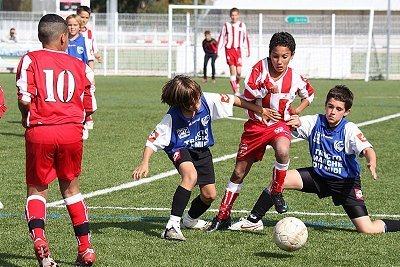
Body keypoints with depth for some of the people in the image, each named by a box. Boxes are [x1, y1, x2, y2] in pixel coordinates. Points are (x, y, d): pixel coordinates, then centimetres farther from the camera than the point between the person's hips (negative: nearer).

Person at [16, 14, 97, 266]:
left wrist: (25, 118, 11)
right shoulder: (80, 66, 11)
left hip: (39, 132, -2)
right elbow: (90, 107, 10)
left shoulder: (30, 60, 2)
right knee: (71, 188, 19)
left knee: (36, 189, 12)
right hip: (72, 131, 2)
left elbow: (25, 99, -9)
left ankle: (38, 237, -14)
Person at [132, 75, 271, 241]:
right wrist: (144, 164, -40)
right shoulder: (172, 118, -30)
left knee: (210, 195, 2)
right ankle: (172, 226, -38)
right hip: (180, 150, -5)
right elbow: (153, 141, -26)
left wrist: (260, 111, -4)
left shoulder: (207, 101, -24)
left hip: (202, 150, 5)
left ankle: (190, 219, 36)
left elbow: (234, 100, -11)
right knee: (191, 175, -37)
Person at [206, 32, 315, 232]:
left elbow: (309, 94, 12)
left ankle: (276, 192, -13)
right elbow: (248, 92, -16)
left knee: (282, 151, -37)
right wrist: (266, 89, -29)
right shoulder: (260, 67, -10)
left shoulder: (295, 78, -8)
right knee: (239, 173, 6)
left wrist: (297, 110, -2)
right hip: (256, 124, 1)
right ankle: (223, 216, 20)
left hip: (279, 124, -1)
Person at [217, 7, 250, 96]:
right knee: (232, 70, -9)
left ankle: (237, 84, 27)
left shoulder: (242, 25, 3)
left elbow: (245, 38, 8)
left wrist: (247, 51, 7)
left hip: (238, 50, 0)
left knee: (239, 71, -4)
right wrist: (217, 50, 3)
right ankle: (236, 91, -7)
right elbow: (221, 38, 7)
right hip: (229, 50, 0)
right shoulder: (226, 25, 3)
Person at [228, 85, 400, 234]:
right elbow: (289, 125, -7)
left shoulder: (349, 130, -20)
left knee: (367, 230, -15)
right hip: (318, 176, 4)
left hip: (346, 182, -4)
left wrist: (372, 164, -56)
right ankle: (254, 220, 3)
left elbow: (367, 149, -33)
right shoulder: (315, 122, -8)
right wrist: (295, 123, -31)